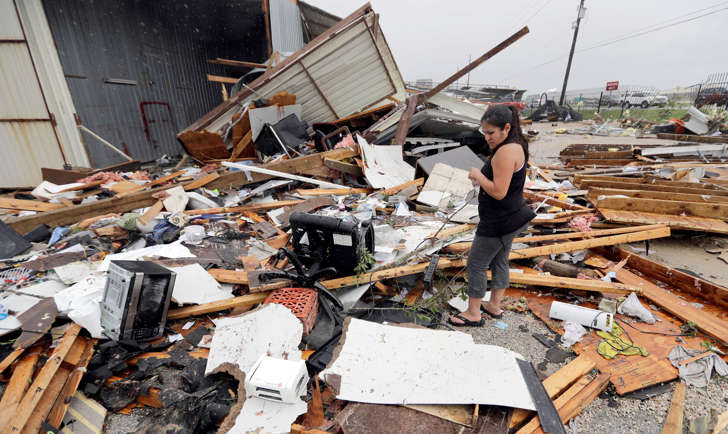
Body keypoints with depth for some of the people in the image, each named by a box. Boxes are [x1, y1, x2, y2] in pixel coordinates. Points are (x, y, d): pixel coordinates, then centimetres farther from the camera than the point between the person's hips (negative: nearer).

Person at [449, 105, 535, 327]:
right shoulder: (515, 146, 9)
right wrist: (481, 179, 3)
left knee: (476, 264, 3)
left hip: (500, 223, -11)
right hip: (510, 218, 11)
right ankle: (494, 306, 37)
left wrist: (477, 175, -16)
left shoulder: (506, 152, -24)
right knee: (499, 262, 21)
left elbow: (499, 192, -29)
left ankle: (473, 314, 18)